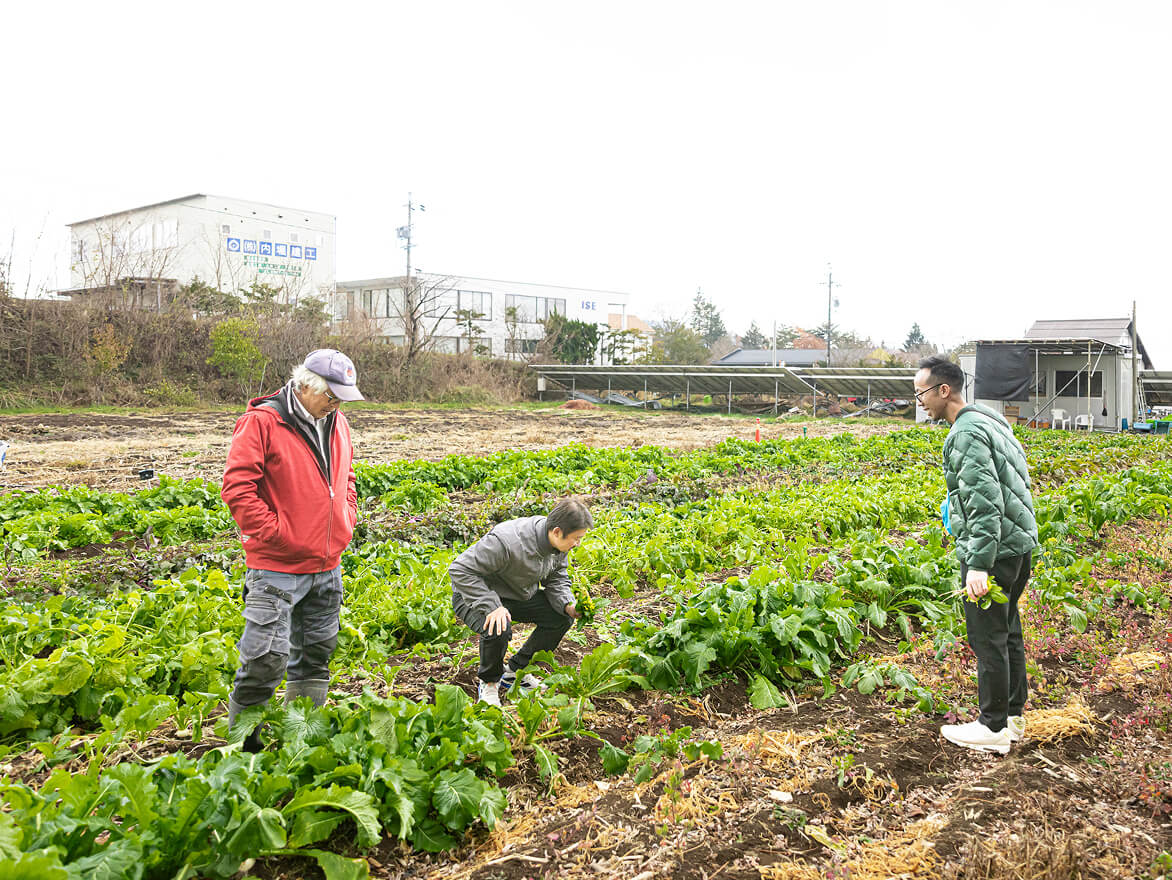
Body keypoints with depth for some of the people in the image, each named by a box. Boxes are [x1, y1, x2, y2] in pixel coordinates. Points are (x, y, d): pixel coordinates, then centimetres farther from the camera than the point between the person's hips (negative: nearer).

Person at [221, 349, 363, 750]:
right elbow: (237, 487, -16)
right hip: (276, 567, -7)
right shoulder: (261, 422, -11)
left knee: (316, 653, 16)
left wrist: (345, 524, 11)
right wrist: (275, 534, -17)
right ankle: (242, 741, 11)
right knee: (267, 657, -7)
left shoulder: (336, 424, 11)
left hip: (327, 566, 7)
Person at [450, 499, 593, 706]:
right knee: (498, 628, -35)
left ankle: (516, 670, 10)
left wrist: (568, 606, -18)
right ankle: (488, 682, -4)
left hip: (519, 595, 7)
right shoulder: (506, 542, -38)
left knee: (561, 618, -5)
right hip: (478, 594, -7)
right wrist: (492, 606, -39)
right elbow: (460, 570, -34)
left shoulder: (559, 544, -12)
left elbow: (556, 579, 2)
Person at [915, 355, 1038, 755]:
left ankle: (993, 728, 10)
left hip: (992, 550, -10)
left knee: (988, 639, 0)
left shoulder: (967, 433, -19)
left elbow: (985, 501, -26)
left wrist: (979, 564, -29)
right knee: (1007, 631, 18)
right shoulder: (992, 421, 14)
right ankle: (1013, 715, 30)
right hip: (1019, 543, 11)